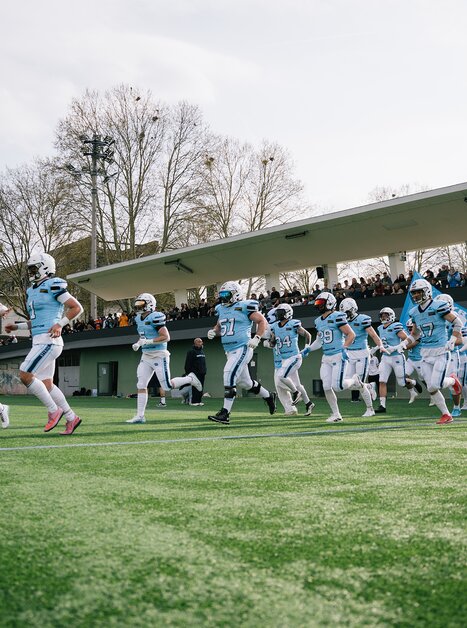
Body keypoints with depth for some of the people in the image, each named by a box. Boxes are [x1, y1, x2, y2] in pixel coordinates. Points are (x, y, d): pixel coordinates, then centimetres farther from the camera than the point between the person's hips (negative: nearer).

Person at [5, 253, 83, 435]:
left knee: (25, 375, -15)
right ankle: (71, 418, 16)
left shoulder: (53, 286, -8)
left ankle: (54, 410, -5)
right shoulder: (32, 291, 20)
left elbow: (77, 307, -9)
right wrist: (17, 326, 17)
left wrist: (59, 324, -18)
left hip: (49, 341, -9)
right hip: (40, 342, 9)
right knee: (46, 383, 8)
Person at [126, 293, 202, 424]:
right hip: (146, 356, 8)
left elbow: (166, 337, -20)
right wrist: (138, 344, 7)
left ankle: (189, 379, 21)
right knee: (141, 385, 1)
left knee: (167, 386, -3)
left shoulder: (155, 317, -17)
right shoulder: (139, 319, 11)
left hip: (159, 355, -8)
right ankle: (140, 416, 4)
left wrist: (147, 342, -22)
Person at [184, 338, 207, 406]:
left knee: (201, 388, 8)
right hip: (195, 373, -8)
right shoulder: (191, 352, -8)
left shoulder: (202, 351, 17)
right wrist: (189, 372, -16)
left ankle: (199, 401, 13)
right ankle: (194, 401, -5)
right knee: (195, 387, -8)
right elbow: (188, 364, -11)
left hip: (202, 373, 8)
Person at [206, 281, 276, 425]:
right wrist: (213, 331, 5)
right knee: (244, 381, 16)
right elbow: (219, 326, 28)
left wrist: (256, 338, -16)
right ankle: (268, 396, 39)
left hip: (242, 348, -8)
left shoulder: (244, 307, -8)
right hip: (230, 351, 9)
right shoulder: (221, 309, 13)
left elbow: (262, 322, -5)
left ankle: (225, 413, -16)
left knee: (229, 376, -19)